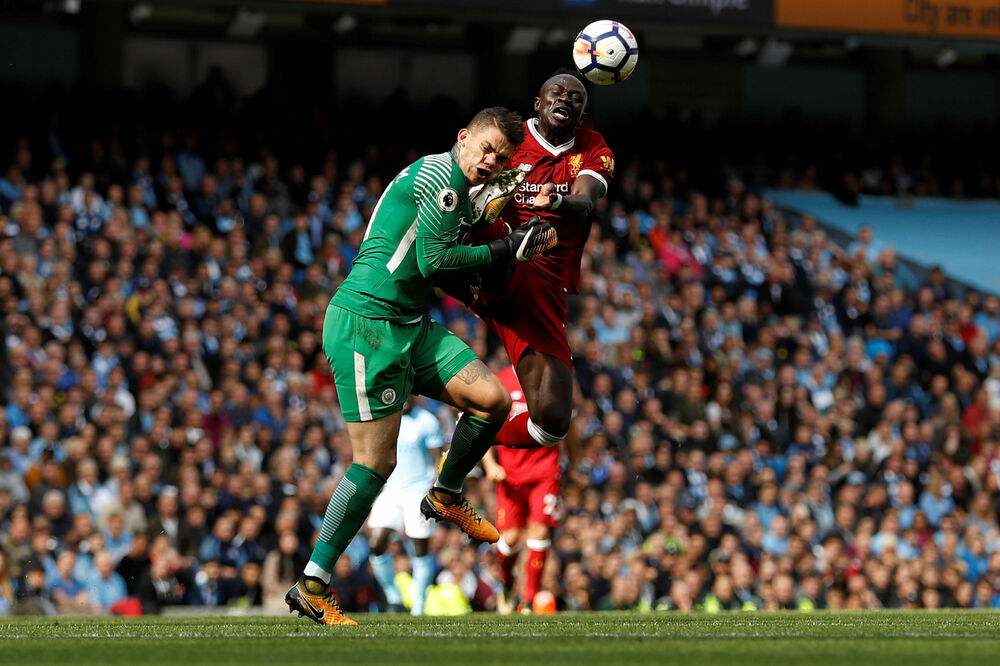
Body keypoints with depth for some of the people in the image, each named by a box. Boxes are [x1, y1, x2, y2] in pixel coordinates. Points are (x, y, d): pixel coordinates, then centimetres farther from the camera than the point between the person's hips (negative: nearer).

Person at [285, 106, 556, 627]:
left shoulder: (457, 188, 19)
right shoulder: (438, 175, -12)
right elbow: (433, 261, -17)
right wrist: (505, 251, -10)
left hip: (409, 325, 10)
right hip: (365, 321, -10)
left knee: (493, 399, 1)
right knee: (376, 461, -11)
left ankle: (444, 497, 24)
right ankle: (312, 588, -5)